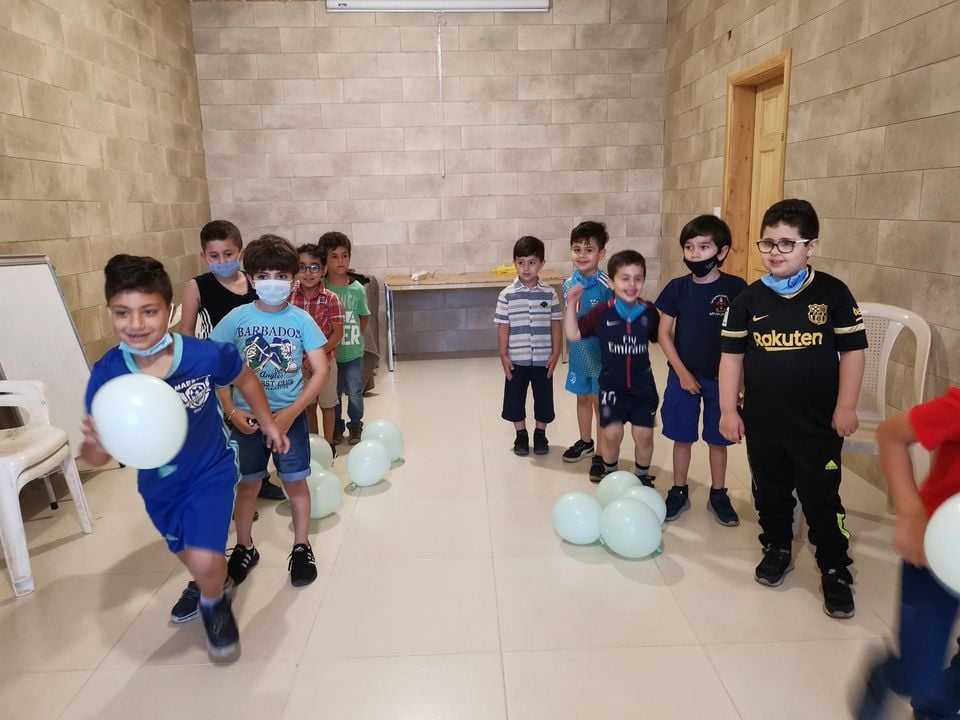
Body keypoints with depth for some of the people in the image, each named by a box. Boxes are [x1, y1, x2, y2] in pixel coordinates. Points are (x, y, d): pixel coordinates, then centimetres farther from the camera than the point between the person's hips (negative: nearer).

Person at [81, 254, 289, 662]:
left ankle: (214, 603, 21)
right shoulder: (106, 375, -24)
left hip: (211, 469, -3)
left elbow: (244, 380, -5)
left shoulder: (206, 356, -29)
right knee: (184, 552, 26)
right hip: (157, 481, 3)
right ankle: (204, 583, 63)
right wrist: (95, 444, -41)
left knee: (205, 560, -16)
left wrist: (268, 423, 3)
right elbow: (95, 458, -19)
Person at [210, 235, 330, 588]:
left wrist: (291, 413, -18)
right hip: (247, 417, 1)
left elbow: (321, 370, -10)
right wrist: (231, 412, -12)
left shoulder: (301, 320, -8)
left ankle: (301, 547, 27)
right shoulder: (236, 318, -6)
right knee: (248, 484, 14)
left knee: (295, 482, 9)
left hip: (290, 415, -1)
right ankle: (244, 548, 33)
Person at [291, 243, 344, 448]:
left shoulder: (330, 299, -14)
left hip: (324, 359, -2)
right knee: (308, 404, 17)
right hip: (299, 361, 3)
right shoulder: (289, 296, -7)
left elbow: (337, 333, -12)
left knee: (327, 404, 13)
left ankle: (328, 444, 28)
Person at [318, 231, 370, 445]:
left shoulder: (357, 289, -6)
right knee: (333, 393, 14)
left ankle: (355, 426, 30)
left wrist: (356, 337, 2)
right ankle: (336, 427, 31)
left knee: (355, 392, 11)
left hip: (353, 352, 1)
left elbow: (364, 317, 6)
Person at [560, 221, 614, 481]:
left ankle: (601, 455, 20)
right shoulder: (569, 283, -2)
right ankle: (585, 442, 41)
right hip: (578, 352, 6)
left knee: (600, 403, 6)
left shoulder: (606, 286, -19)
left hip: (601, 354, -5)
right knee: (582, 397, 21)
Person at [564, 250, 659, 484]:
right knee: (612, 433, -1)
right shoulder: (602, 313, -11)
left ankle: (643, 477, 30)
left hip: (642, 384, 1)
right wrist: (571, 305, -14)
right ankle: (610, 475, 27)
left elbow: (661, 338, 10)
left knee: (644, 434, 4)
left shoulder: (649, 311, -5)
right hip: (612, 384, -1)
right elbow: (573, 334, -6)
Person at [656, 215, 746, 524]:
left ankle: (718, 495, 29)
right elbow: (664, 334, -2)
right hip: (684, 376, 1)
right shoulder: (677, 288, -5)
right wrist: (682, 373, -7)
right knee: (682, 437, 11)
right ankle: (679, 492, 27)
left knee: (717, 439, 12)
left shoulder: (735, 288, -9)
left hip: (721, 378, -1)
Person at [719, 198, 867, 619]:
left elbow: (852, 350, -1)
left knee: (821, 497, 6)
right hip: (762, 420, 2)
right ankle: (777, 549, 37)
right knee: (770, 491, 16)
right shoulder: (750, 299, -1)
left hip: (818, 420, -2)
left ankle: (835, 569, 23)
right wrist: (729, 410, -1)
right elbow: (732, 356, 2)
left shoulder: (833, 293, -6)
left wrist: (846, 407, -4)